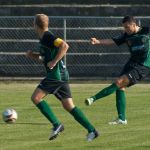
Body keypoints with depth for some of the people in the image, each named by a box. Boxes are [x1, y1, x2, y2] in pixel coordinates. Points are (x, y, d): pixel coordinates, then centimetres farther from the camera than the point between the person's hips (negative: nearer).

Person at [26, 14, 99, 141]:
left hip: (56, 74, -10)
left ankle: (57, 125, -11)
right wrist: (34, 55, 14)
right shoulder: (43, 38, 18)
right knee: (69, 105, 6)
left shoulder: (47, 37, -11)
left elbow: (64, 46, -24)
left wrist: (54, 62, -22)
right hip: (61, 75, 10)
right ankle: (92, 130, 2)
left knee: (36, 97, -8)